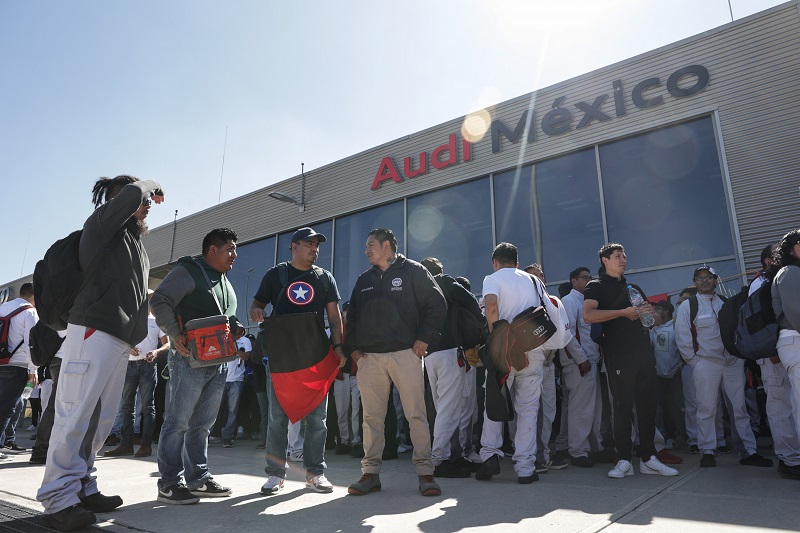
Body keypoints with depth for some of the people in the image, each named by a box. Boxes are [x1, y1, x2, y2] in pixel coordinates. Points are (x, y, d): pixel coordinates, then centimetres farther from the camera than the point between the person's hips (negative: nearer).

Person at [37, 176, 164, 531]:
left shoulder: (137, 246, 25)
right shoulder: (102, 225, 1)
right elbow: (131, 194, -18)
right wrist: (151, 187, 3)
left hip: (121, 341, 8)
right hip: (94, 334, -8)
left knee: (101, 419, 8)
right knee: (75, 416, -8)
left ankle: (81, 489, 15)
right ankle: (58, 500, -3)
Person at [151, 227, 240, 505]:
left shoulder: (225, 282, 21)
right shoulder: (187, 272, -4)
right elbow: (159, 301, -11)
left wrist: (236, 328, 7)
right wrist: (176, 335, -20)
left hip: (218, 363, 8)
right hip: (191, 359, -8)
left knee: (202, 424, 12)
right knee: (177, 422, -3)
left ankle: (199, 479, 20)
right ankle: (169, 484, 5)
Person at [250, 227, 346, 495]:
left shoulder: (325, 277, 11)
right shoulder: (276, 274, 8)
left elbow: (334, 314, 8)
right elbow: (257, 304, 12)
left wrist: (337, 346, -3)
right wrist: (256, 312, -13)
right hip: (281, 352, -1)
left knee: (316, 416, 3)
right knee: (278, 415, 2)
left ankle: (315, 472, 14)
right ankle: (276, 473, 14)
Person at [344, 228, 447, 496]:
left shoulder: (412, 271, 3)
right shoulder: (364, 280, 19)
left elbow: (437, 304, -1)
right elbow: (352, 316, 21)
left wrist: (424, 338, -8)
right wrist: (353, 348, 9)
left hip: (405, 354, -4)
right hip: (369, 357, 5)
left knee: (416, 414, -3)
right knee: (371, 416, 6)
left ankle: (425, 471, 6)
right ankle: (370, 472, 14)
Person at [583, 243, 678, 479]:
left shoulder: (634, 287, 22)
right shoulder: (596, 287, 3)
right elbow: (588, 315, -15)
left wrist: (647, 312, 4)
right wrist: (623, 312, -17)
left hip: (644, 353, 6)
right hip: (618, 355, -6)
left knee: (647, 406, 6)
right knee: (622, 407, -3)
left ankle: (648, 458, 15)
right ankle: (624, 461, 4)